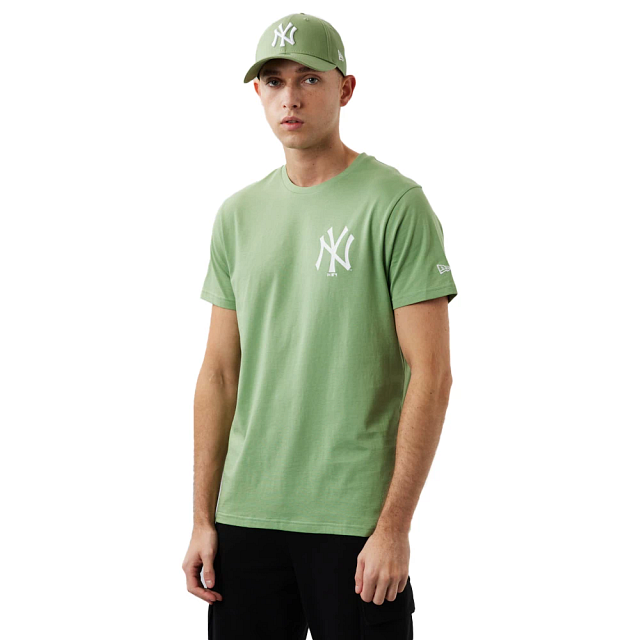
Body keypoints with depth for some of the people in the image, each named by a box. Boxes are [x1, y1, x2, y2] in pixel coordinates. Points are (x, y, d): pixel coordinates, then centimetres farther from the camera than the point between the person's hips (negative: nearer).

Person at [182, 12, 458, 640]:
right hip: (247, 514, 5)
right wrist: (203, 518, 7)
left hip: (355, 519, -4)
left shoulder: (395, 204, -6)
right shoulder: (237, 214, 10)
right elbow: (219, 372, 12)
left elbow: (430, 374, -9)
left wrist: (394, 525, -14)